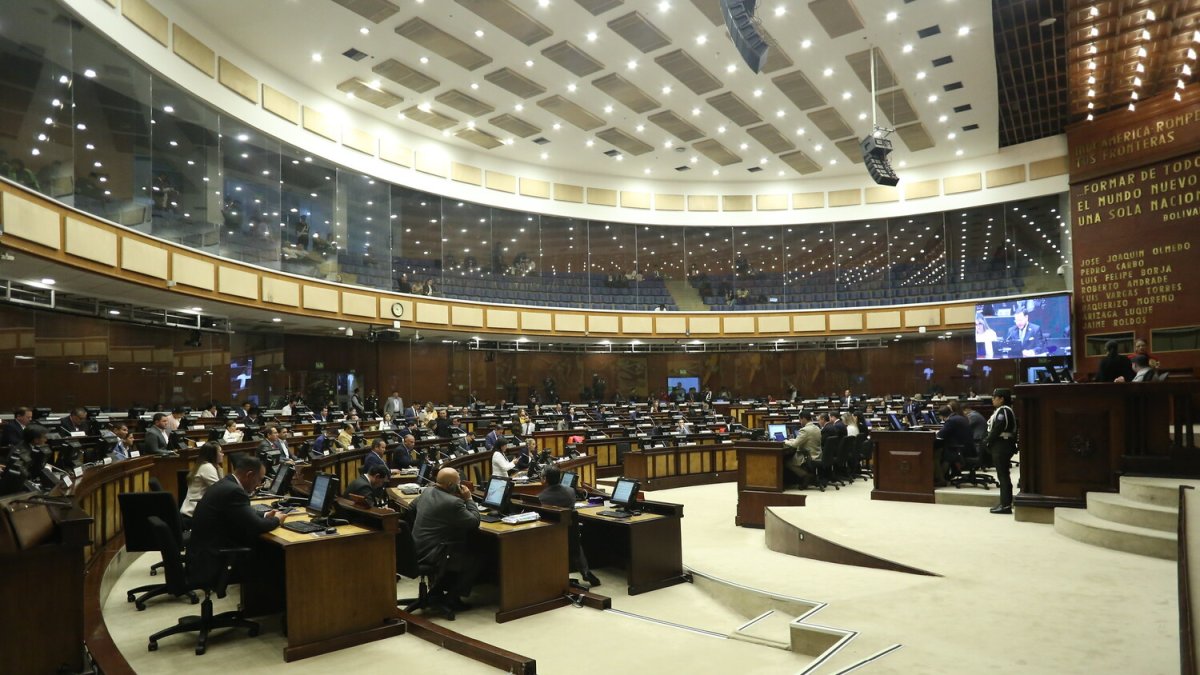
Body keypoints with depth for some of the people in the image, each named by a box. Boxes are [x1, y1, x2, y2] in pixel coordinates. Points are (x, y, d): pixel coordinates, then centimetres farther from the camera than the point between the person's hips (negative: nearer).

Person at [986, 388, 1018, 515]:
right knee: (1003, 475, 14)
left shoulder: (1003, 411, -16)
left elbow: (997, 430, -21)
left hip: (1001, 446, -10)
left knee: (1003, 475, -7)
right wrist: (990, 441, 8)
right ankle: (1006, 503, 21)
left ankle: (1006, 505, -4)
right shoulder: (1002, 410, 15)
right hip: (1002, 445, 10)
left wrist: (988, 441, -10)